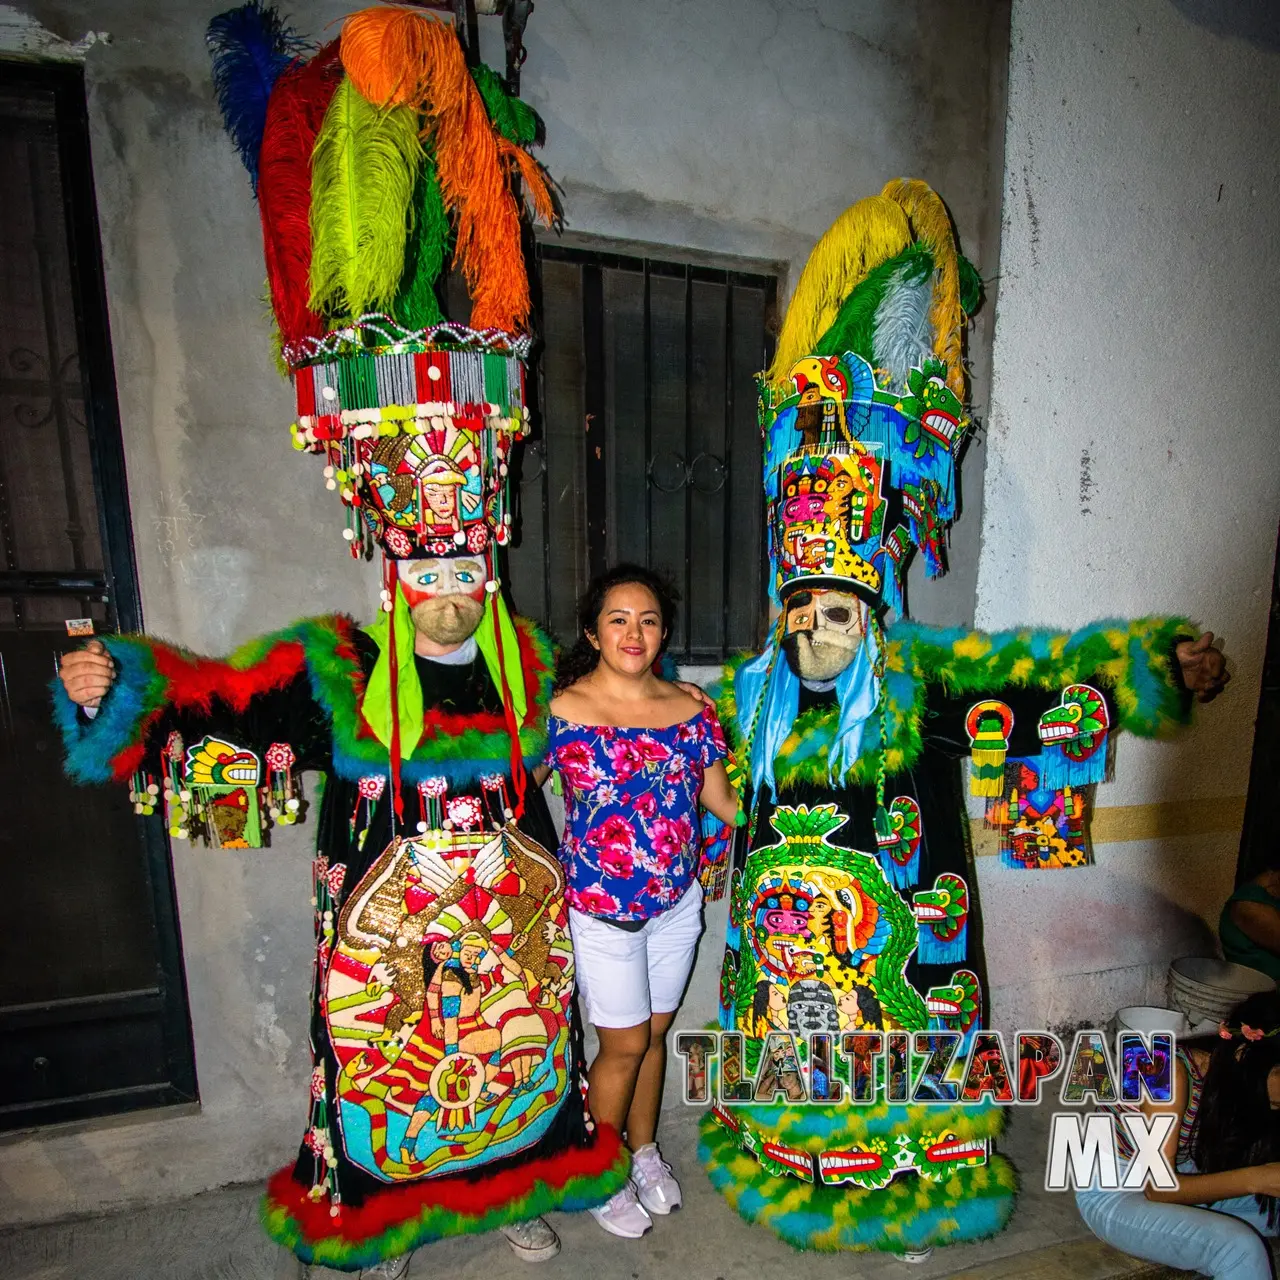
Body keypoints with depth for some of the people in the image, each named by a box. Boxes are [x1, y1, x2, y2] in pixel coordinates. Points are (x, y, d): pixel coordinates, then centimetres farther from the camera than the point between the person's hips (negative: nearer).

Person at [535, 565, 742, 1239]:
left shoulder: (689, 707, -2)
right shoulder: (563, 709, -14)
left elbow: (723, 799, 4)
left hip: (677, 903, 4)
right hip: (601, 908, -4)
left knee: (655, 1033, 20)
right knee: (625, 1043, 9)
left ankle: (645, 1151, 47)